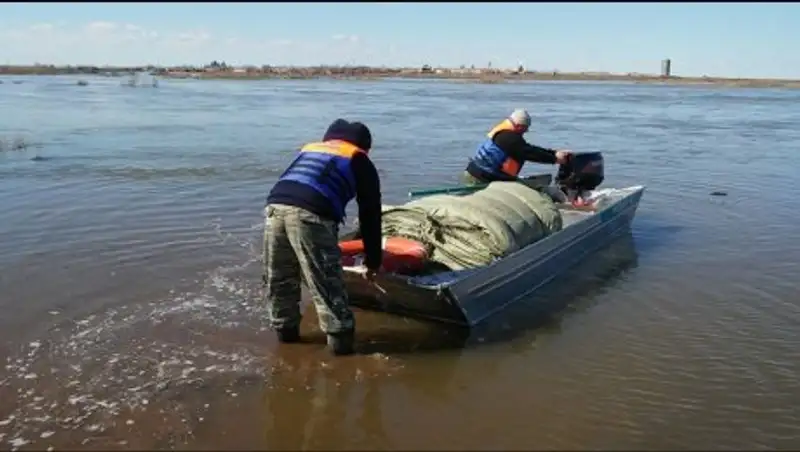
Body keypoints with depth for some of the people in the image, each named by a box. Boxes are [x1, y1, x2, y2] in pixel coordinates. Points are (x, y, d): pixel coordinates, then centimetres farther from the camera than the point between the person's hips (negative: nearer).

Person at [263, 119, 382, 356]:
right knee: (326, 281, 4)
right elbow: (370, 216, 21)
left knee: (278, 278, 20)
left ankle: (286, 330, 32)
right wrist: (373, 261, 29)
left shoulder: (309, 148, 36)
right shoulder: (361, 162, 22)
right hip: (310, 214, -5)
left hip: (275, 205, 5)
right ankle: (340, 338, 10)